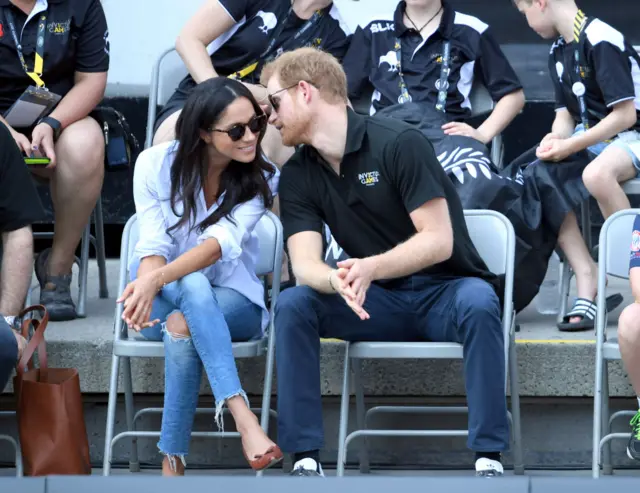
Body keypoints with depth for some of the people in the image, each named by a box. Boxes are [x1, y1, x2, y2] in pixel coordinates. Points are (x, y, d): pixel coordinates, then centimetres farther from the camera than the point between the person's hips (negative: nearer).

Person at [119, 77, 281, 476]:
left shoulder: (261, 177, -9)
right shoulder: (155, 164, -8)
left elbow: (223, 241, -25)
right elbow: (153, 243, -16)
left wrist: (157, 280, -42)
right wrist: (146, 291, -40)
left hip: (233, 300, 0)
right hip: (164, 298, 0)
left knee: (183, 329, -37)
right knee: (193, 287, -39)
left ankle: (172, 464, -39)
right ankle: (244, 419, -50)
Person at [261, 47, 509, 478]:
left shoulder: (399, 143, -14)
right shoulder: (297, 177, 2)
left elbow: (439, 241, -19)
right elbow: (305, 263, -10)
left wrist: (371, 268, -36)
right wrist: (339, 281, -35)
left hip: (444, 293, -4)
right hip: (379, 303, 4)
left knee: (478, 303, -38)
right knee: (292, 305, -22)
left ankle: (489, 459, -34)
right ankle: (306, 458, -23)